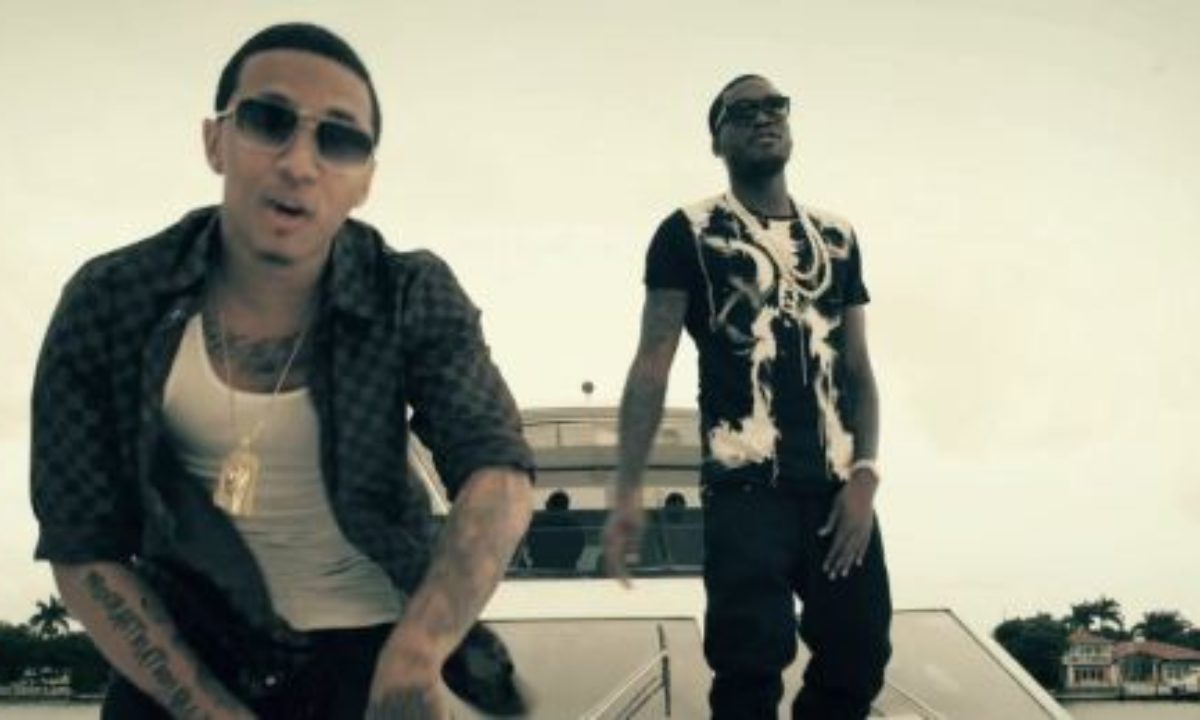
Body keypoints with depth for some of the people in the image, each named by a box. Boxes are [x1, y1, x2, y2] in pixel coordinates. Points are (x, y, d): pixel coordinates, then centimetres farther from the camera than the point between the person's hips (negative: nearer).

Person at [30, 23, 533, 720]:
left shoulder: (414, 300, -14)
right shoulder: (107, 306, -12)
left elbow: (499, 476, -25)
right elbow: (83, 551, -9)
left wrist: (412, 660, -41)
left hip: (367, 645, -1)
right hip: (185, 643, 1)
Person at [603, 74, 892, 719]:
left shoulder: (837, 237, 16)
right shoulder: (688, 234, 3)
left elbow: (857, 369, 14)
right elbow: (652, 364, -3)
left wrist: (865, 476, -2)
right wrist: (628, 489, -13)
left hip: (837, 488, 5)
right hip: (746, 489, -4)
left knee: (857, 660, 6)